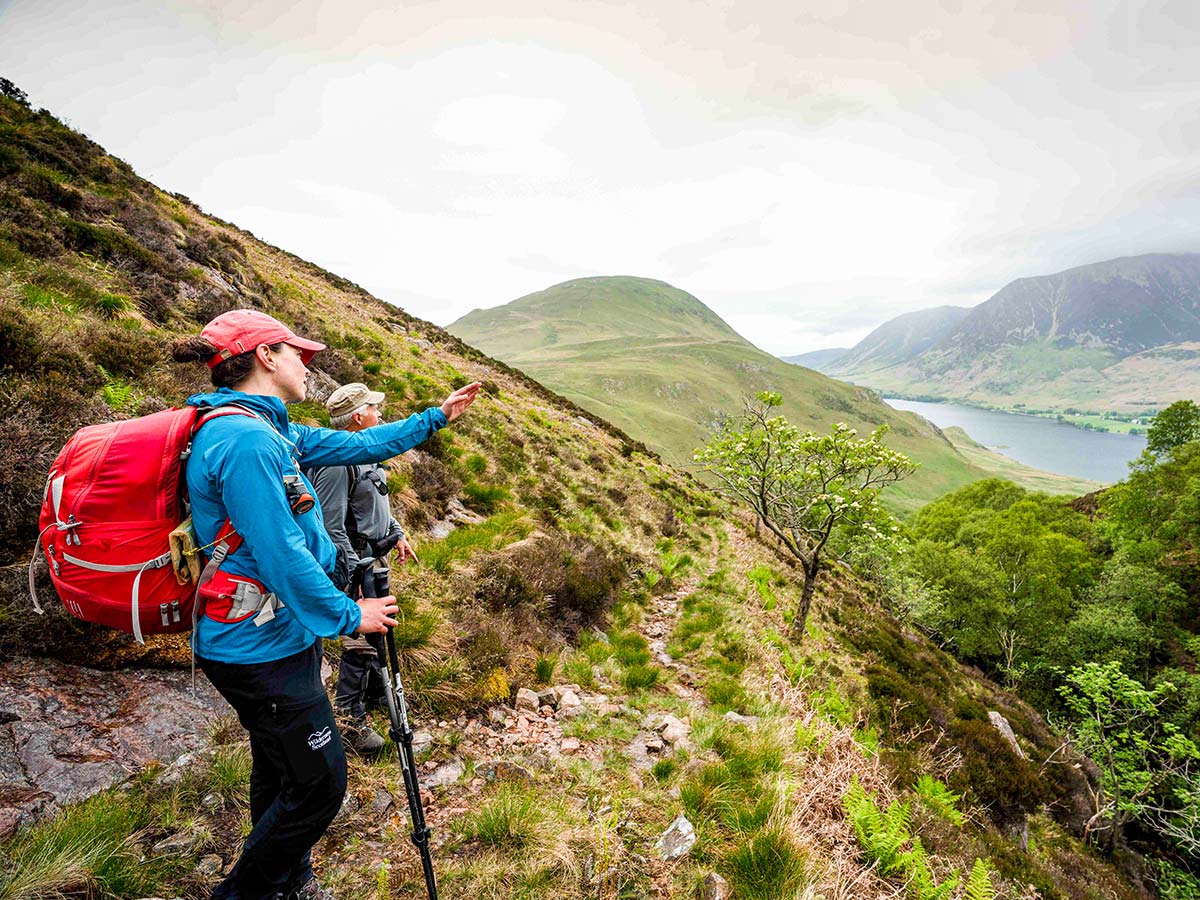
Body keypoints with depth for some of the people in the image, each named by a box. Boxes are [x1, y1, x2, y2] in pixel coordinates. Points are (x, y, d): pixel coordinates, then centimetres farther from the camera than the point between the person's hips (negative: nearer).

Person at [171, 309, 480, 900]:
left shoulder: (269, 430, 8)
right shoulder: (246, 441, -24)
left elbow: (359, 445, 14)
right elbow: (279, 554, -25)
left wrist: (435, 418, 18)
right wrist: (348, 615, -13)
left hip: (276, 637, 10)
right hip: (262, 649, -10)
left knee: (281, 774, 25)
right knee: (319, 784, 4)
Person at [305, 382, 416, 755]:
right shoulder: (337, 461, -25)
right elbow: (332, 527, -25)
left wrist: (397, 534, 20)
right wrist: (354, 574, -24)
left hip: (376, 558, 10)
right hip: (356, 560, -10)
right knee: (361, 636, 0)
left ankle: (375, 689, 42)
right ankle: (348, 715, 17)